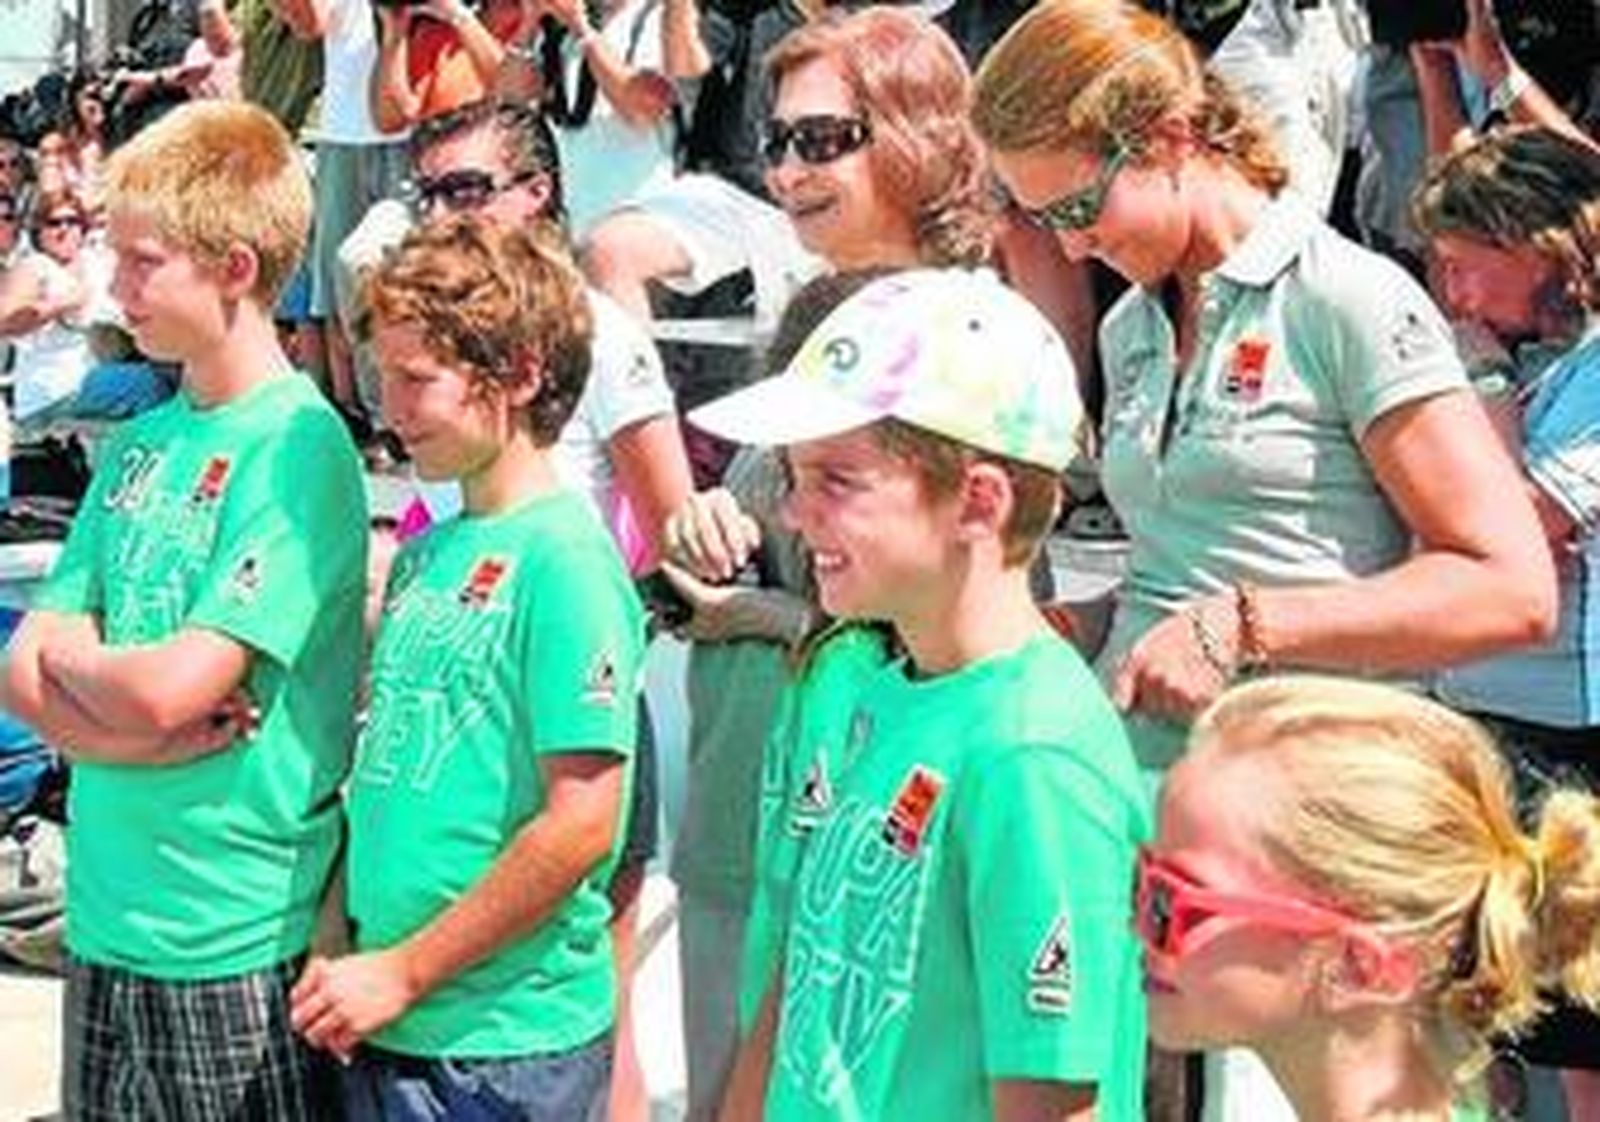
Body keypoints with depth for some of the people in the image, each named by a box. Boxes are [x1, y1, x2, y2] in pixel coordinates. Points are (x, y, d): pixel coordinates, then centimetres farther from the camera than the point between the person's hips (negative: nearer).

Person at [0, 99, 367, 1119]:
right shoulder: (140, 443, 9)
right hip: (109, 918, 7)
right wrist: (147, 722, -14)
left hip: (237, 938, -7)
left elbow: (170, 687, -22)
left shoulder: (297, 449, -15)